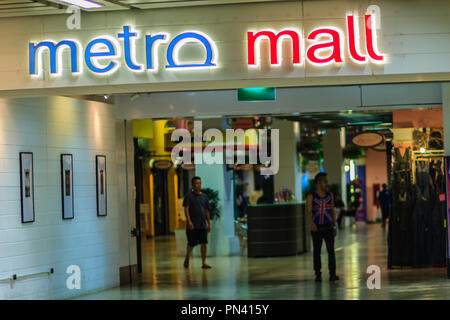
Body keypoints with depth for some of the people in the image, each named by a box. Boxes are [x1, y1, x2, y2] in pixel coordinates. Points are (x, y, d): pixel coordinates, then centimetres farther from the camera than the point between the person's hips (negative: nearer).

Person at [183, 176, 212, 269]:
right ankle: (187, 259, 26)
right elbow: (186, 209, -9)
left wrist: (209, 224, 13)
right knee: (191, 244, 2)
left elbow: (207, 211, 15)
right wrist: (189, 221, -20)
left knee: (203, 244, -3)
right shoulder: (189, 196, -1)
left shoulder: (204, 196, 12)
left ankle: (204, 263, 0)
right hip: (192, 225, -3)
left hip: (202, 225, 3)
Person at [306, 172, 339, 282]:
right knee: (317, 251, 4)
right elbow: (308, 212, -16)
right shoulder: (311, 197, -5)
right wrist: (311, 223, -35)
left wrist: (334, 227, 6)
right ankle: (318, 275, 13)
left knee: (331, 250, -9)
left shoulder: (330, 195, 4)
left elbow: (333, 211, 10)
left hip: (328, 228, 1)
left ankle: (332, 274, -8)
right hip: (316, 228, -1)